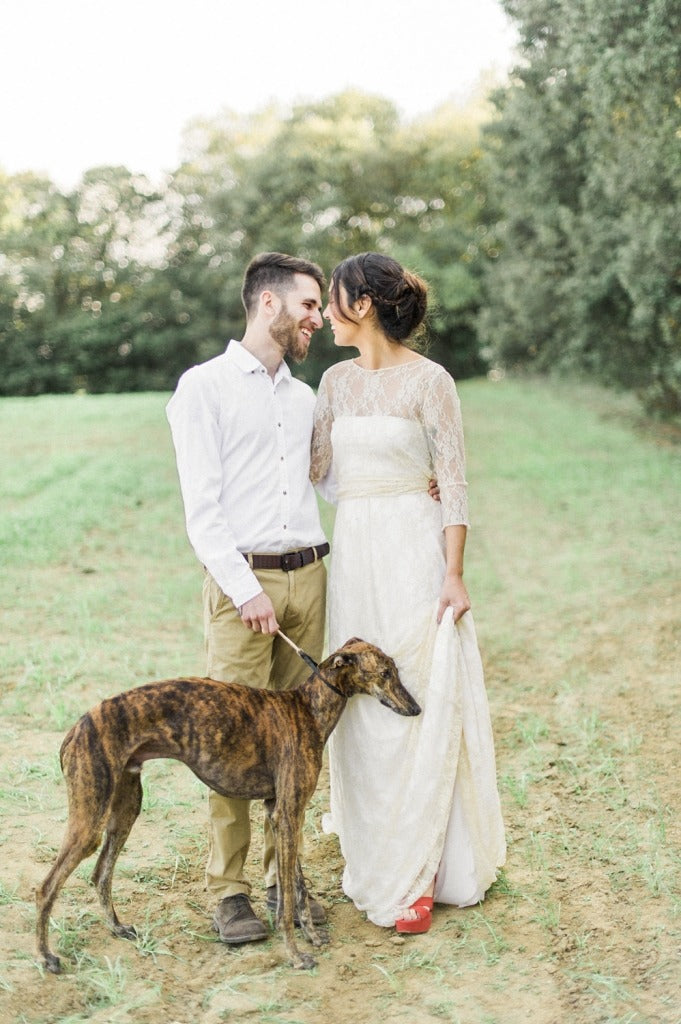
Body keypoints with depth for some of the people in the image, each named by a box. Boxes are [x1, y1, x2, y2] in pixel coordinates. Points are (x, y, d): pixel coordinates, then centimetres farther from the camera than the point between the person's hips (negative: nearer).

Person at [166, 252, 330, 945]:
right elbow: (201, 506, -8)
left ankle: (284, 875, 17)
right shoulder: (204, 387, -1)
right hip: (241, 580, -6)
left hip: (308, 575, 6)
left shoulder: (304, 398, 18)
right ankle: (228, 890, 5)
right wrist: (244, 589, -15)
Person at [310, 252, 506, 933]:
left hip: (412, 550, -6)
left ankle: (409, 877, 5)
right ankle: (372, 845, 24)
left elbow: (453, 482, -9)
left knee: (419, 706, -3)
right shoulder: (337, 380, 11)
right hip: (353, 550, 6)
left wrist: (454, 573, -14)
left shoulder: (428, 380, -8)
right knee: (359, 706, 10)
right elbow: (314, 466, 8)